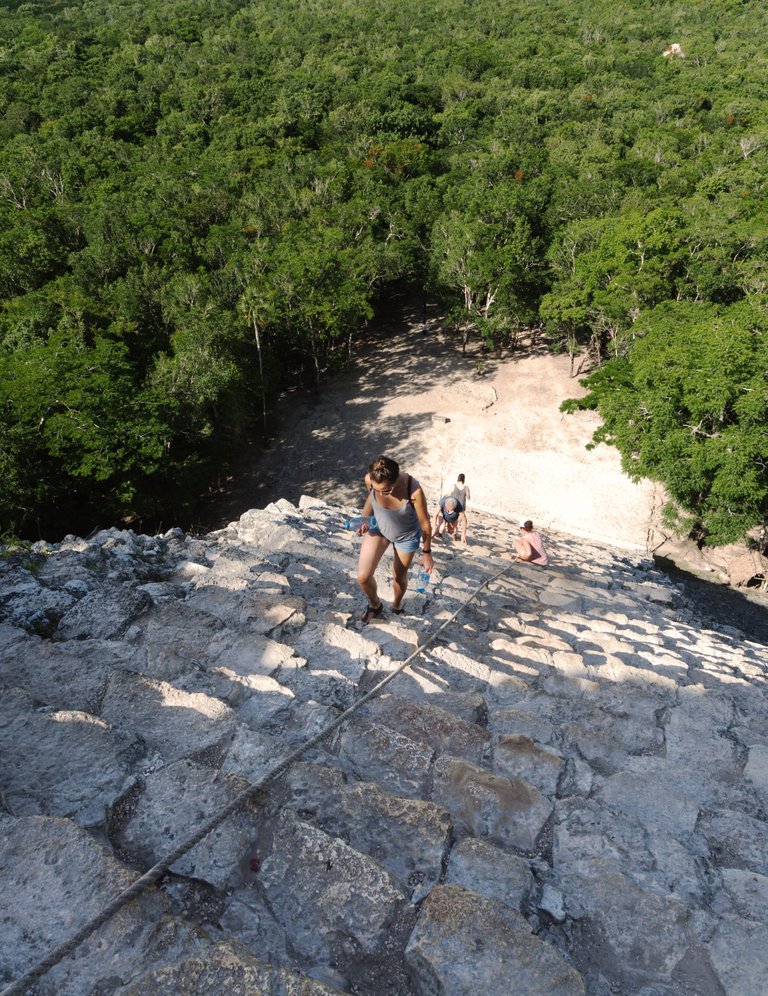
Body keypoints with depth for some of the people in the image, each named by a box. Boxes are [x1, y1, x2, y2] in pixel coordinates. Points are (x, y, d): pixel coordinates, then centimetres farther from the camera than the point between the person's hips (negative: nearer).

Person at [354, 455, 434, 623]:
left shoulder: (414, 491, -40)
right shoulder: (369, 479, -31)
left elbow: (424, 523, -21)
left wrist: (427, 552, -9)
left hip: (407, 535, -2)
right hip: (378, 527, 2)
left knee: (399, 576, 19)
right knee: (363, 576, -6)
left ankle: (396, 606, 53)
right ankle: (375, 605, 28)